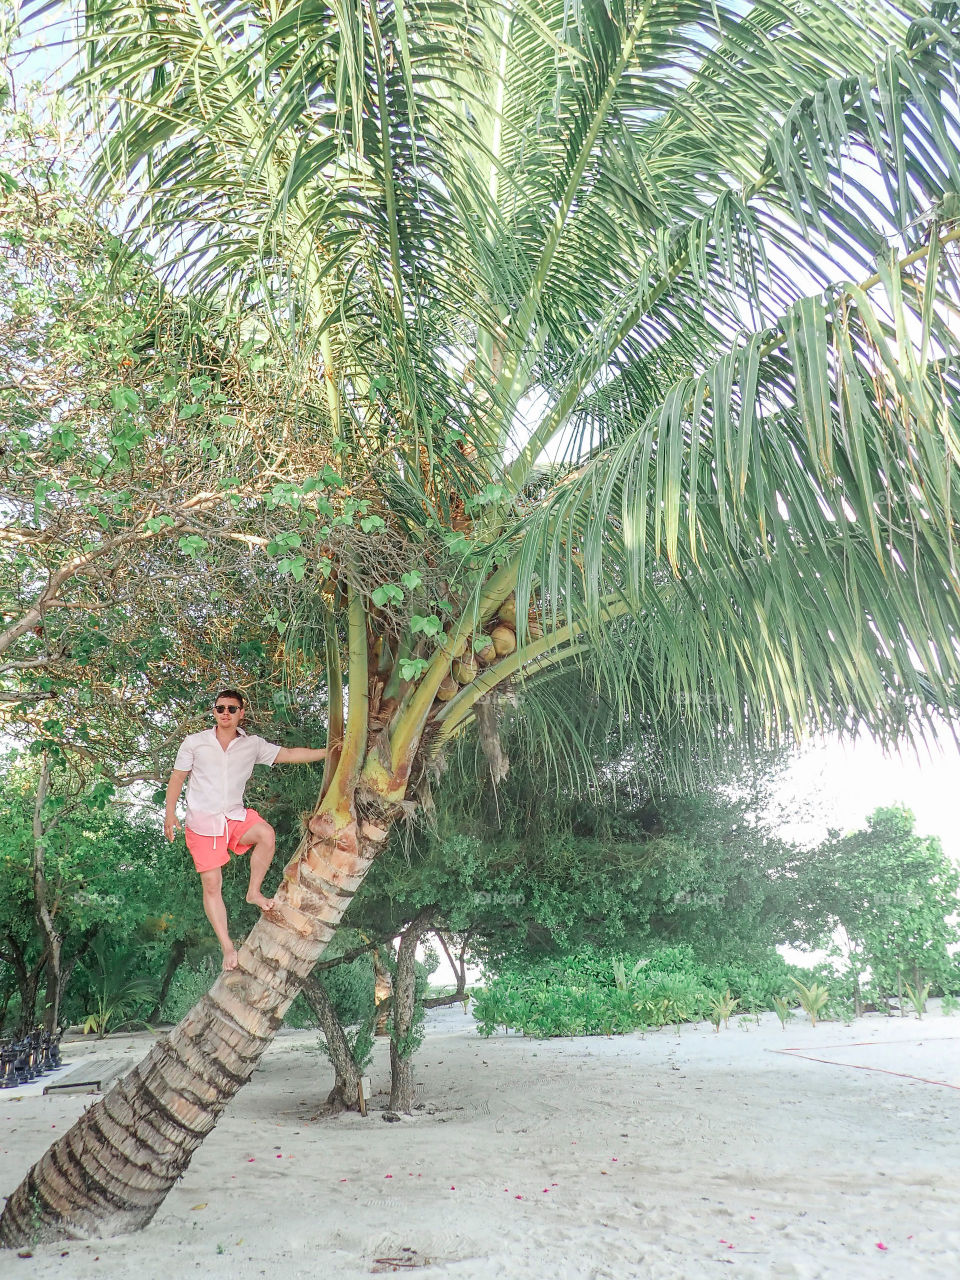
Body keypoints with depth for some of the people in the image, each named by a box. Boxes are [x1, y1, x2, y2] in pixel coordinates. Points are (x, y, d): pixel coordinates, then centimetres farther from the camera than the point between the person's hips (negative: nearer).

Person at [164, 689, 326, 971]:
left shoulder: (253, 745, 3)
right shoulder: (194, 742, 0)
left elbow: (289, 754, 3)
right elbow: (177, 777, 6)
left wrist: (328, 752, -5)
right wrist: (170, 812, -2)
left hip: (235, 817, 1)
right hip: (201, 821, -1)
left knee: (266, 833, -29)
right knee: (212, 884, -5)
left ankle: (254, 892, -8)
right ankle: (228, 947, 5)